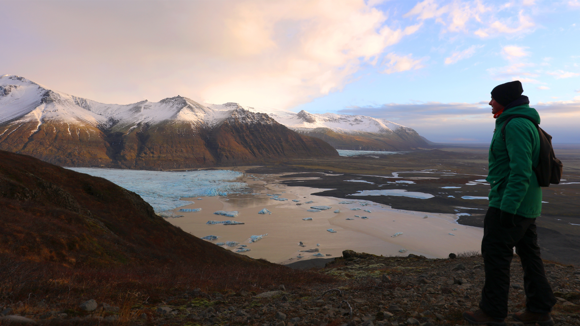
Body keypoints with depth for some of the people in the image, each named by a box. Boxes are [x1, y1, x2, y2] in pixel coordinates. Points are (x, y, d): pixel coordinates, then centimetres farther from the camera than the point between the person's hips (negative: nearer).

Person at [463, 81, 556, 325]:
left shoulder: (516, 125, -19)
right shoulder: (523, 123, 15)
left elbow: (521, 171, -25)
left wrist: (507, 209, -25)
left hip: (510, 203, -10)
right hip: (525, 203, 10)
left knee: (495, 254, -2)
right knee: (528, 252, 14)